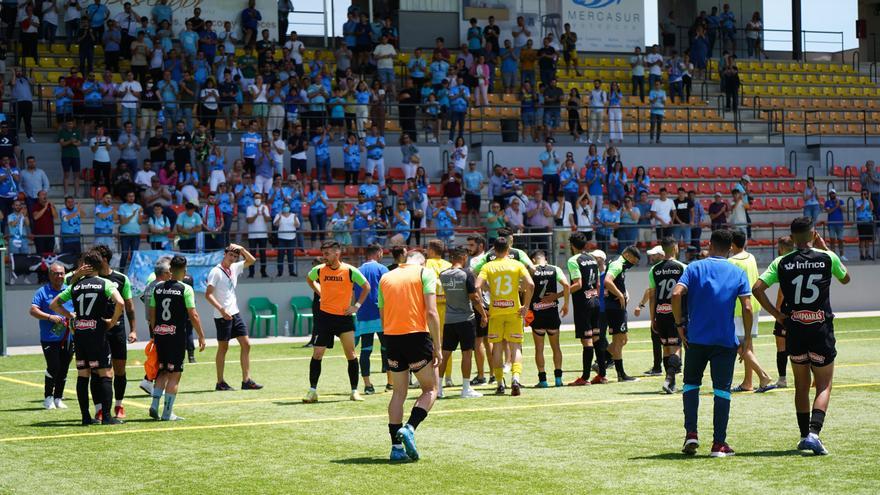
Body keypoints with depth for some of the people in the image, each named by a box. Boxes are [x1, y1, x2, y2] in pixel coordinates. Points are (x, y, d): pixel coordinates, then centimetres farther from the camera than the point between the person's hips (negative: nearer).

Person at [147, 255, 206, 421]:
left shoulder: (158, 288, 7)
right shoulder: (185, 289, -8)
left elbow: (151, 313, 10)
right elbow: (193, 315, -11)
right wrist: (201, 336, -5)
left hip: (159, 334, 5)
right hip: (177, 335, -5)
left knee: (163, 371, 18)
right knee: (174, 374, 2)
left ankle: (155, 404, 3)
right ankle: (167, 413, 2)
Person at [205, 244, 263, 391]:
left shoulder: (234, 268, 10)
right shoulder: (216, 272, -11)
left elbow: (251, 260, 18)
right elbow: (208, 294, -15)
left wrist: (241, 249, 2)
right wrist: (222, 310, -23)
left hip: (235, 313, 7)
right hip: (222, 316, -7)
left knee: (246, 344, 2)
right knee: (223, 347, 0)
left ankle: (246, 380, 4)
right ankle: (220, 383, 8)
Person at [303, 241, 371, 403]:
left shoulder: (350, 271, -9)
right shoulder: (319, 270, -2)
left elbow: (366, 287, 3)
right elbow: (310, 280, 21)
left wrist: (357, 305, -3)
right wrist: (320, 293, 9)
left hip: (344, 316, -1)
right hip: (325, 316, 1)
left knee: (351, 354, 0)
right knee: (317, 354, -2)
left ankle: (354, 391, 11)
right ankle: (312, 391, 5)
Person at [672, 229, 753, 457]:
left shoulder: (695, 268, 2)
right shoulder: (738, 273, 4)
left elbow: (676, 294, -12)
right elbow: (747, 308, -5)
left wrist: (680, 324, -2)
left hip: (696, 338, 0)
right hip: (726, 341, 0)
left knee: (691, 383, 16)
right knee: (722, 389, 4)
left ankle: (691, 433, 3)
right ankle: (719, 443, 2)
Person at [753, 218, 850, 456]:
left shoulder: (782, 263, -1)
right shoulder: (827, 258, -3)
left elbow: (757, 288, -9)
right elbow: (846, 278, 17)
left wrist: (776, 314, 0)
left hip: (794, 329, 2)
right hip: (821, 328, -2)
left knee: (801, 386, 16)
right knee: (824, 386, 3)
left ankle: (804, 435, 21)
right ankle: (814, 432, -16)